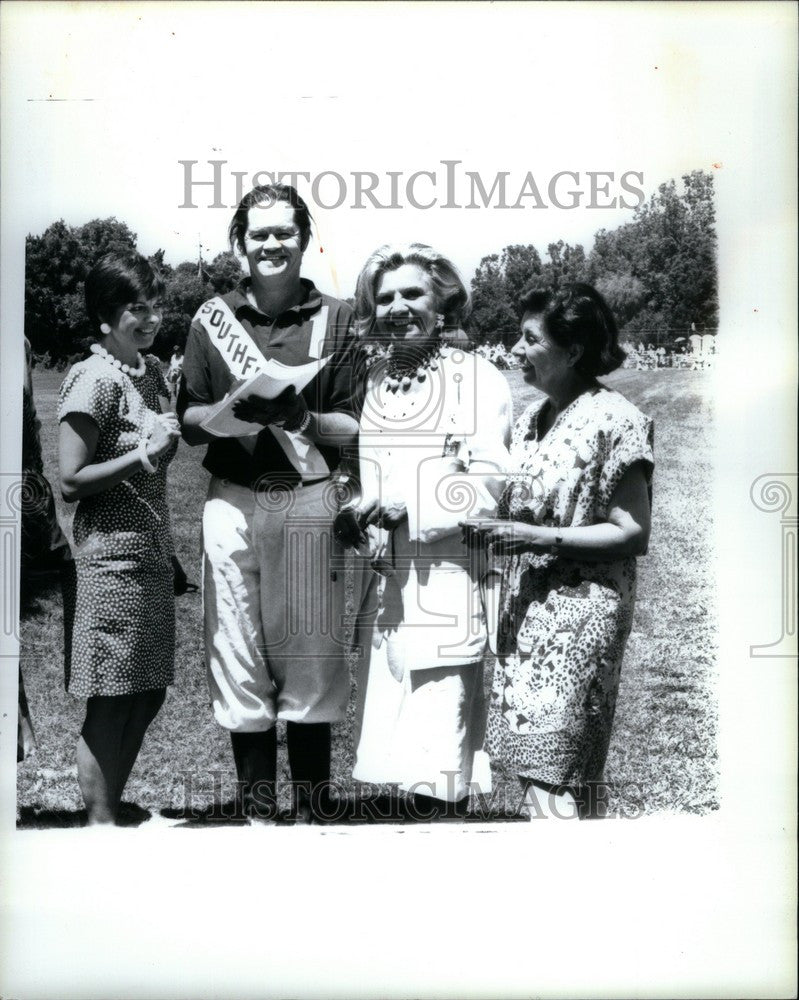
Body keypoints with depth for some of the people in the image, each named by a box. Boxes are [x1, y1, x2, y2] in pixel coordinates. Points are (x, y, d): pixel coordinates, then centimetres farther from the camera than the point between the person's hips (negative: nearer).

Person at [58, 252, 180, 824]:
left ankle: (114, 807, 29)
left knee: (149, 693, 14)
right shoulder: (94, 380, -13)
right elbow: (71, 482, -16)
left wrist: (175, 438, 6)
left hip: (153, 552, 9)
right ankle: (100, 822, 13)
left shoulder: (152, 369, 11)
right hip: (112, 557, -8)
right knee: (111, 703, 0)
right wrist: (143, 454, -21)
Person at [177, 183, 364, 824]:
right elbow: (190, 422, 8)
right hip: (232, 501, 1)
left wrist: (302, 418, -17)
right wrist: (239, 410, -12)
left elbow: (352, 429, 2)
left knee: (310, 657, 2)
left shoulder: (334, 320, 5)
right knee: (238, 659, 3)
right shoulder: (213, 319, 9)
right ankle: (256, 815, 15)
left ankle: (313, 814, 14)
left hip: (309, 501, -1)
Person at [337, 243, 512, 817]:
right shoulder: (374, 382, 15)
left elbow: (484, 489, -11)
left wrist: (404, 509, -18)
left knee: (438, 773, -4)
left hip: (446, 590, -6)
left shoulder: (478, 379, -4)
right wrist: (354, 517, 3)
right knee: (399, 752, 12)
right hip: (385, 591, 7)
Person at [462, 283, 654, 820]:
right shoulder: (534, 415, 13)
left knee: (552, 775, -7)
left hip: (579, 610, -8)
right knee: (539, 769, 13)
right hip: (528, 608, 8)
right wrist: (488, 523, 3)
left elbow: (633, 534, -14)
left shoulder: (615, 420, -11)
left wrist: (540, 538, -19)